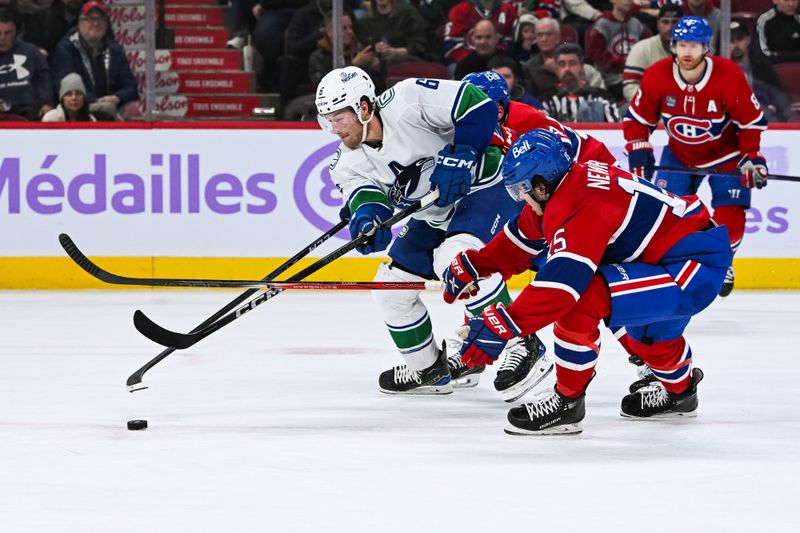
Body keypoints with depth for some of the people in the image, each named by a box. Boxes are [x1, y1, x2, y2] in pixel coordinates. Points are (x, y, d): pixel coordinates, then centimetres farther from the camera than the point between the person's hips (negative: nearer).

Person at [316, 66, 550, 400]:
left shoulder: (407, 101, -26)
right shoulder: (349, 163, -4)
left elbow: (478, 106, -26)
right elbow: (362, 192, -20)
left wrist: (459, 158, -32)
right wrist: (368, 216, -43)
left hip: (484, 185, -9)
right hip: (435, 216, 9)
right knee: (392, 285, 8)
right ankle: (427, 369, 27)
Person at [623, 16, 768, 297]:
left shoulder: (729, 76, -27)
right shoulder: (657, 76, -21)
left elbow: (752, 120, -15)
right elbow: (637, 118, -8)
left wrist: (753, 158, -18)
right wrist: (638, 152, -19)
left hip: (726, 153, -2)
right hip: (679, 154, 2)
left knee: (729, 216, -12)